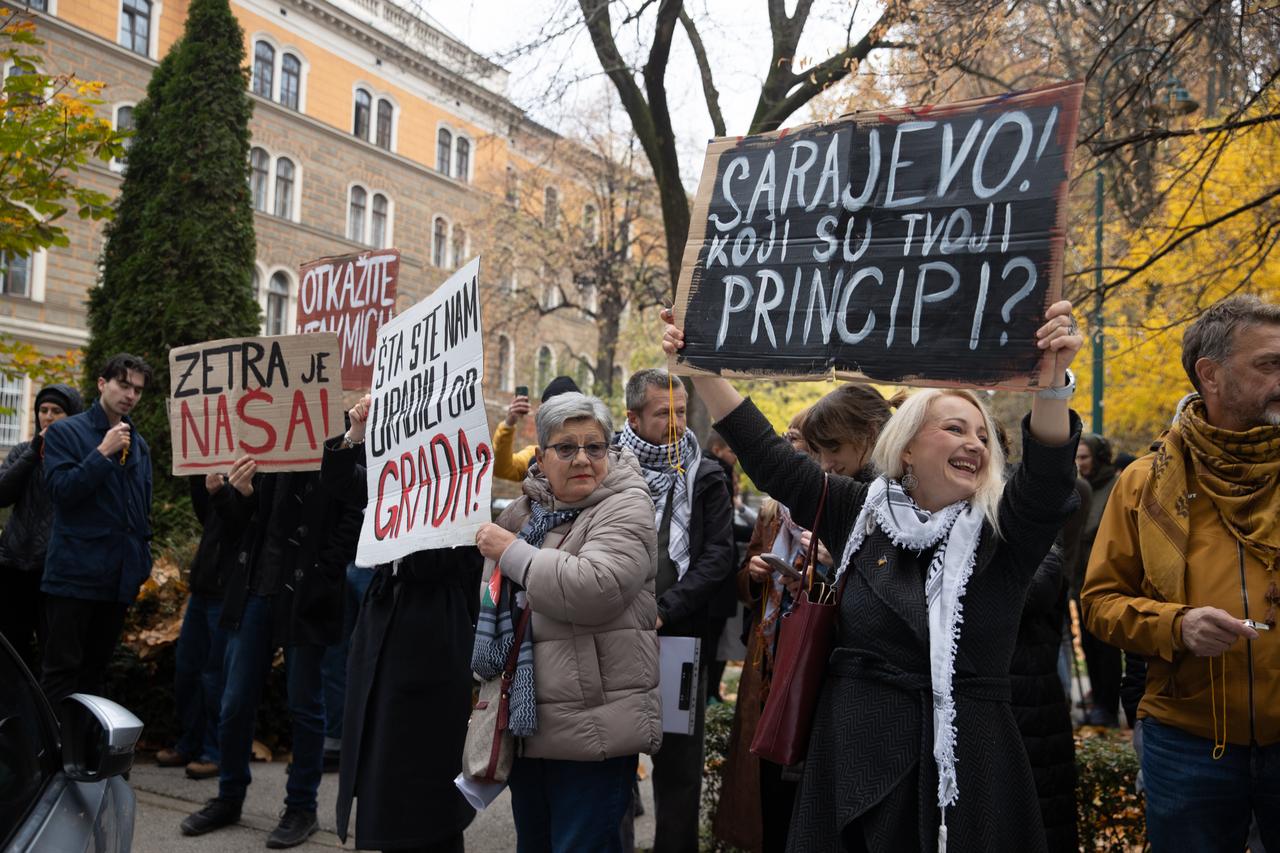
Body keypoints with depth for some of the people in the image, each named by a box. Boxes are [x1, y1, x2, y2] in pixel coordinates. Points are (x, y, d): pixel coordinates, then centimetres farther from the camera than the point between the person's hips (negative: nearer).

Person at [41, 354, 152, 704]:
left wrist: (143, 559, 12)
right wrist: (103, 452, -17)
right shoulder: (65, 432, -1)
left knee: (95, 670, 12)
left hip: (120, 577, 5)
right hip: (75, 572, -5)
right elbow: (60, 491, -13)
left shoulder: (139, 444, 15)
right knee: (61, 669, -2)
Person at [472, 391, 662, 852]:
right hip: (527, 722, 7)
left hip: (592, 729, -7)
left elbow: (595, 588, -29)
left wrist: (511, 552, -19)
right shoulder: (525, 510, 10)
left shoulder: (626, 508, -11)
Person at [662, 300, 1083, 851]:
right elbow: (770, 459, 4)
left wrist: (1053, 382, -41)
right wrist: (701, 368, -1)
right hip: (852, 754, 2)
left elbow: (1046, 475, -22)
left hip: (961, 764, -1)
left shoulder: (1000, 531, -2)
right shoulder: (862, 513, 4)